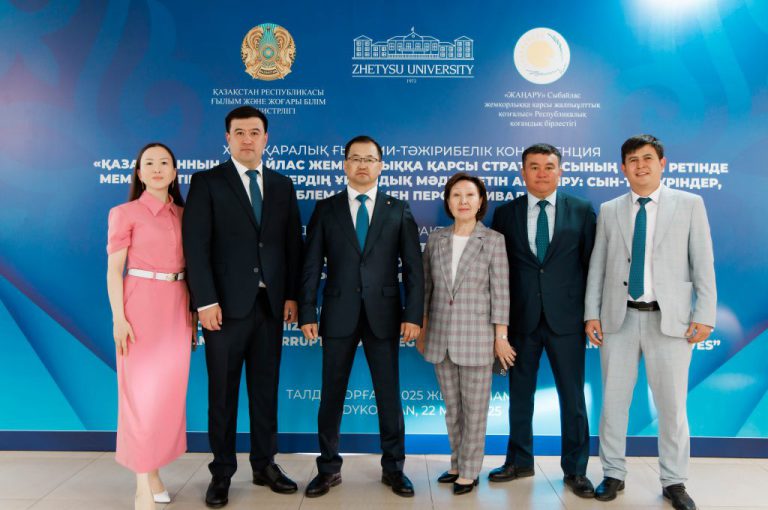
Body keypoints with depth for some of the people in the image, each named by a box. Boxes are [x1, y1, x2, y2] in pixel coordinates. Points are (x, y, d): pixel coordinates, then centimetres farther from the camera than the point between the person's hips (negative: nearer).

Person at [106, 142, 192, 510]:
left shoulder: (182, 215, 11)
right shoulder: (125, 213, -2)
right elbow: (114, 269, -5)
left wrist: (191, 311, 9)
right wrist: (118, 317, -13)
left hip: (177, 308, 5)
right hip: (141, 306, -5)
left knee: (169, 390, 8)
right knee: (140, 392, -1)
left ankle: (153, 471, 23)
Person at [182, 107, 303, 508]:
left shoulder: (282, 185, 11)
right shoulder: (207, 182, -1)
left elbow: (293, 244, 9)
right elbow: (195, 245, -8)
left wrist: (292, 295, 2)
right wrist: (206, 300, -14)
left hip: (271, 304, 4)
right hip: (227, 304, -3)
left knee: (266, 388, 12)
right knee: (223, 391, 7)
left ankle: (264, 464, 25)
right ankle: (222, 471, 21)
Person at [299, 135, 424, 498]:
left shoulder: (399, 210, 5)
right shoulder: (326, 209, 5)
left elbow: (413, 266, 1)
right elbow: (311, 265, 2)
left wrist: (413, 314, -6)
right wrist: (307, 312, -5)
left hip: (383, 314, 0)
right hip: (338, 314, 0)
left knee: (389, 394, 8)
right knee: (332, 394, 9)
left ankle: (393, 467, 25)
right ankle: (329, 468, 24)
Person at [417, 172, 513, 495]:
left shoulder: (493, 240, -6)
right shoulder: (435, 239, 4)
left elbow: (500, 292, -7)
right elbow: (426, 288, 8)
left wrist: (501, 337, -9)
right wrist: (422, 331, 8)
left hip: (476, 337, -3)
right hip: (441, 337, 4)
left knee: (475, 409, 6)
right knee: (452, 407, 15)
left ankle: (469, 472, 21)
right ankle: (458, 464, 31)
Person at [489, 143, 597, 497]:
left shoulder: (581, 211, 3)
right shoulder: (505, 213, 4)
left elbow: (591, 264, 4)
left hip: (566, 319, -1)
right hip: (521, 319, 1)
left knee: (572, 396, 7)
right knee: (520, 393, 13)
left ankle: (575, 470, 23)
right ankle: (519, 461, 29)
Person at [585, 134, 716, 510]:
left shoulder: (690, 205, 3)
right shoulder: (609, 211, 8)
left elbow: (703, 264, 0)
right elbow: (597, 267, 7)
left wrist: (704, 316, -7)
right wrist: (592, 314, 1)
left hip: (670, 319, -2)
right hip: (619, 318, 2)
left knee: (672, 405, 6)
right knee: (613, 401, 8)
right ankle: (613, 475, 24)